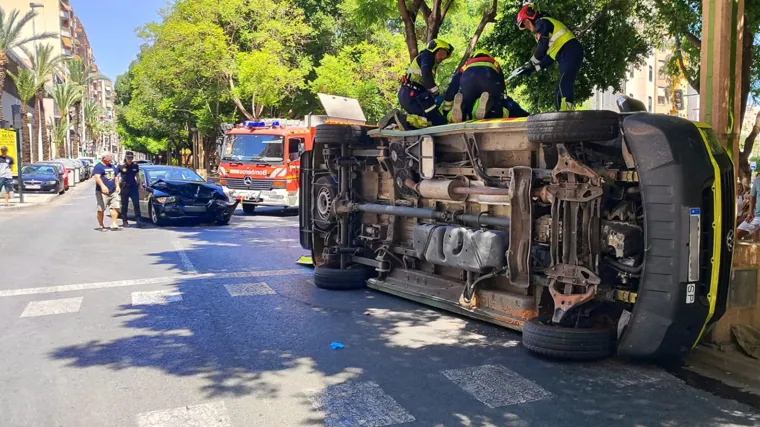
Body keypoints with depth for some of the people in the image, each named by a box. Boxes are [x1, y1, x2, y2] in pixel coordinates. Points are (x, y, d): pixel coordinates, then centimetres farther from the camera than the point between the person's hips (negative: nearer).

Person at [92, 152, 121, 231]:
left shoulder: (113, 167, 19)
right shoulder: (98, 167, -5)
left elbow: (116, 177, 28)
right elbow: (97, 177, -19)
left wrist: (117, 186, 15)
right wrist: (102, 186, -33)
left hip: (113, 192, 7)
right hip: (102, 192, -6)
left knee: (115, 207, -1)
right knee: (101, 209, -3)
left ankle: (113, 224, 3)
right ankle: (101, 225, 5)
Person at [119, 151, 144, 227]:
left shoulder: (135, 166, 5)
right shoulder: (121, 166, -3)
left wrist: (139, 184, 15)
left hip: (133, 187, 2)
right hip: (124, 187, -2)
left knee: (136, 204, -7)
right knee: (124, 205, 6)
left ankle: (139, 221, -10)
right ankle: (124, 221, 14)